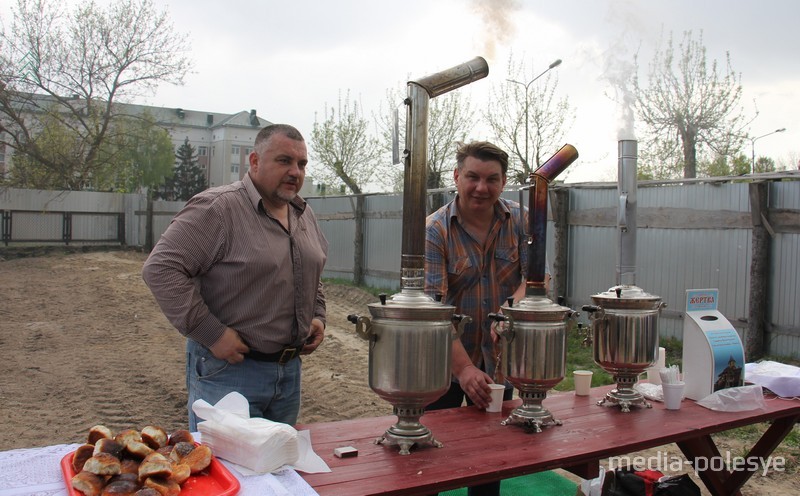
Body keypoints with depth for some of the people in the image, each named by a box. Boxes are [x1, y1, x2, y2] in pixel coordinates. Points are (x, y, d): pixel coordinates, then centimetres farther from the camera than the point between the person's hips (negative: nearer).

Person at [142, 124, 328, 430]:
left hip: (290, 369, 7)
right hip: (229, 370, -7)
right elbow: (160, 268, -21)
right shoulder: (217, 208, -15)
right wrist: (211, 333, -22)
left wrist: (318, 316, 9)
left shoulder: (304, 214, 11)